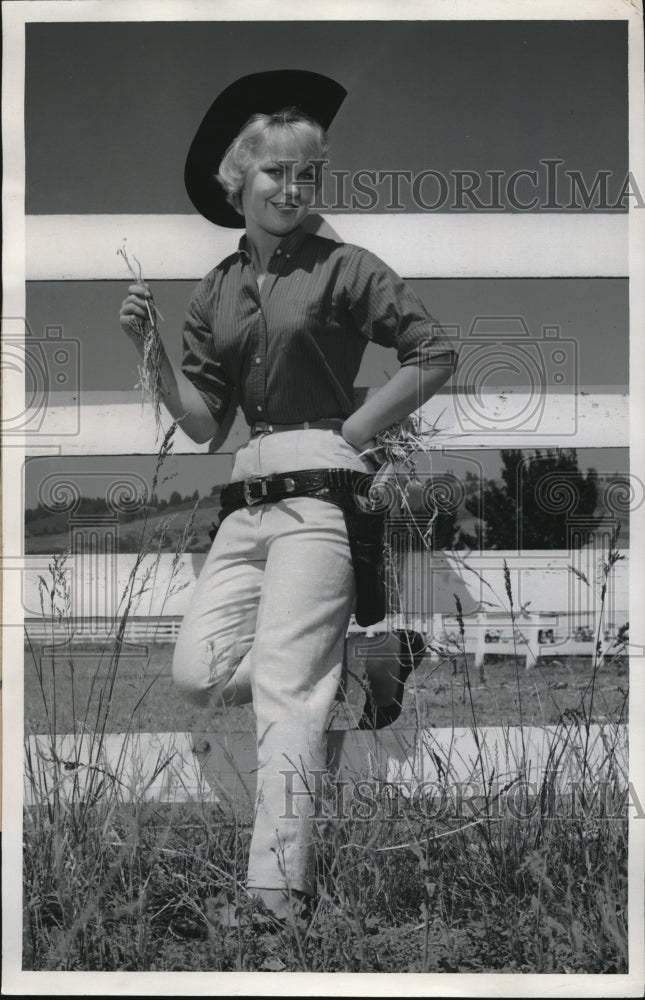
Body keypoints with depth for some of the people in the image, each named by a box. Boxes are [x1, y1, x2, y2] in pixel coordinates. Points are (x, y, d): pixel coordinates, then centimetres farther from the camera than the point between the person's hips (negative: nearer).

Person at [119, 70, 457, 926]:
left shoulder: (341, 269, 0)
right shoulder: (215, 293, 14)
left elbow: (436, 355, -3)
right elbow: (200, 420, 10)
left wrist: (353, 432, -4)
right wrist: (149, 347, -3)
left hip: (318, 496, -6)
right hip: (247, 503, 6)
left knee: (283, 692, -11)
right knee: (197, 673, -5)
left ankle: (277, 893, -10)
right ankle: (337, 674, 18)